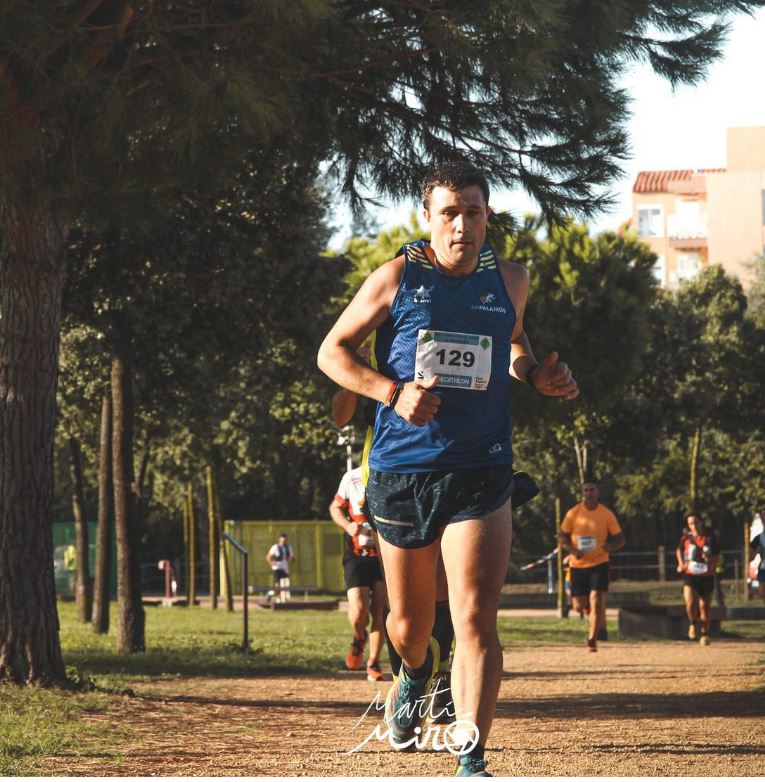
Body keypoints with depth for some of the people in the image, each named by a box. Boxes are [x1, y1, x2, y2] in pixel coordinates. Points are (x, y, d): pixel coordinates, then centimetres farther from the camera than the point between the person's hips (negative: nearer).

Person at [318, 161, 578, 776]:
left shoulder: (510, 281, 7)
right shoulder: (397, 278, -2)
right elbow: (332, 352, 3)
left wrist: (537, 375, 5)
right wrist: (392, 392, -14)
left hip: (481, 472, 0)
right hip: (402, 470, 0)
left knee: (476, 622, -13)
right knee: (408, 624, 13)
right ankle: (416, 671, 50)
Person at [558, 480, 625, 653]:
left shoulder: (607, 514, -4)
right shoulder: (573, 514, -3)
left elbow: (620, 539, 2)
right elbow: (562, 537, 5)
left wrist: (611, 546, -21)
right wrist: (573, 550, -14)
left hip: (599, 563, -1)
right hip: (578, 565, 1)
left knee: (596, 602, -14)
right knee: (579, 606, 5)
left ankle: (592, 640, -8)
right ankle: (592, 615, 42)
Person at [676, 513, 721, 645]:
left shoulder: (710, 538, -1)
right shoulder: (686, 538, 1)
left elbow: (717, 558, 4)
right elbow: (679, 550, 22)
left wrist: (711, 560, -17)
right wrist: (681, 564, 8)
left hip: (706, 576, 1)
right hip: (690, 576, 0)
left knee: (705, 606, 6)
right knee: (690, 603, -19)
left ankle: (705, 634, 22)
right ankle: (693, 624, 13)